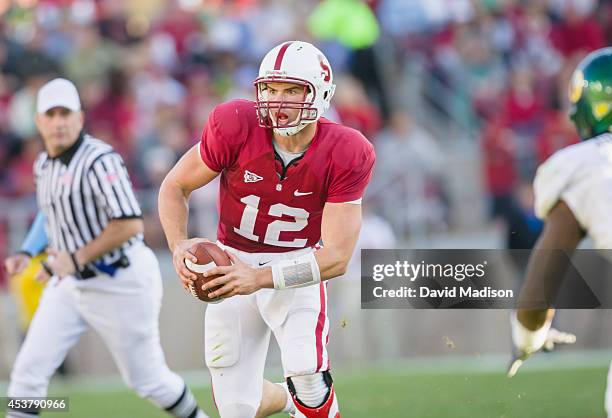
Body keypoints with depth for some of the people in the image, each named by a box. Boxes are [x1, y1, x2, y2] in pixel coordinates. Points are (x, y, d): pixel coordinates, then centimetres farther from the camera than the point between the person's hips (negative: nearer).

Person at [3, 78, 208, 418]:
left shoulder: (100, 161, -21)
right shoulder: (44, 165, 6)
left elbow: (130, 224, -28)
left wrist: (76, 259, -25)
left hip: (122, 282, -7)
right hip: (69, 285, 7)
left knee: (147, 378, 6)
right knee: (29, 369, -5)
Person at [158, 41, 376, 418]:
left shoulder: (344, 155, -18)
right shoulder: (236, 126, -18)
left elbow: (337, 257, -19)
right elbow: (175, 188, -4)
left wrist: (259, 278, -30)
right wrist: (180, 246, -23)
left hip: (298, 269, -1)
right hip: (235, 266, 1)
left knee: (307, 372, -27)